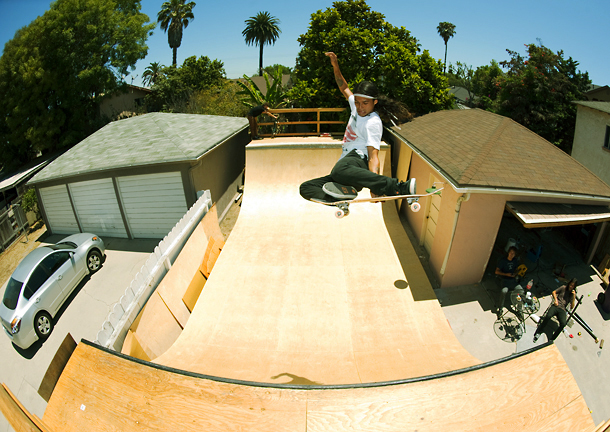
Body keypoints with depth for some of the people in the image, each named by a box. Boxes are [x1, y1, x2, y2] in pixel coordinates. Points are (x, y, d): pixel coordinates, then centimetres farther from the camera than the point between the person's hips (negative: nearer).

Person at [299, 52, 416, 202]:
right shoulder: (356, 108, 20)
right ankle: (343, 192, -26)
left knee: (339, 170, -47)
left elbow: (373, 155, -17)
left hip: (358, 159, -8)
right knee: (305, 188, -3)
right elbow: (344, 88, 37)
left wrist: (375, 181, -32)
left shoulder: (373, 122, -6)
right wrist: (335, 66, 28)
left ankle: (400, 187, -44)